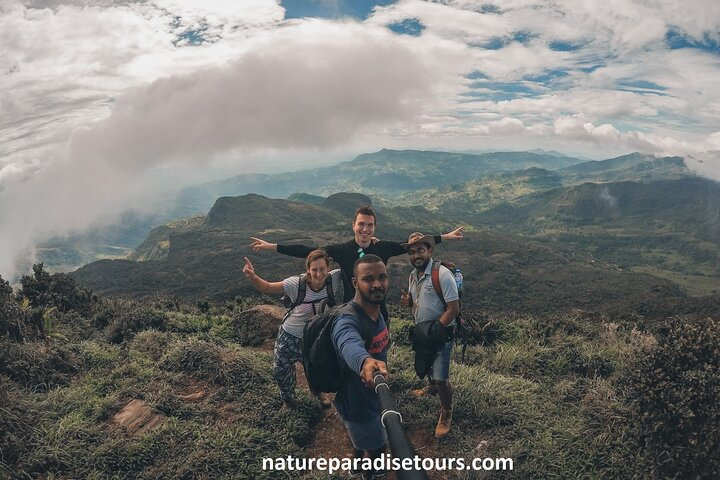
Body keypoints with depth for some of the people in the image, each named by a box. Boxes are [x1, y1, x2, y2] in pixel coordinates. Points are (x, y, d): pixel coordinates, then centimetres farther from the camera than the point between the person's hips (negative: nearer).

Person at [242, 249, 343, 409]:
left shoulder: (335, 278, -23)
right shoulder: (297, 284, -27)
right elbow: (267, 287, -21)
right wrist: (252, 277, -38)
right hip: (289, 337, -1)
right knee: (280, 372, 17)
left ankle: (318, 391, 61)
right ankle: (288, 400, 51)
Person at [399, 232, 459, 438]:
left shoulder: (442, 274, -22)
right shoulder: (413, 275, 2)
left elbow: (454, 308, -21)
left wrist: (434, 330, -22)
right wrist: (407, 300, -6)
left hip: (440, 334, -7)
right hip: (421, 331, 7)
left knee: (441, 379, -10)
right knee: (424, 368, 26)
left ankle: (446, 413, 16)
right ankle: (432, 387, 57)